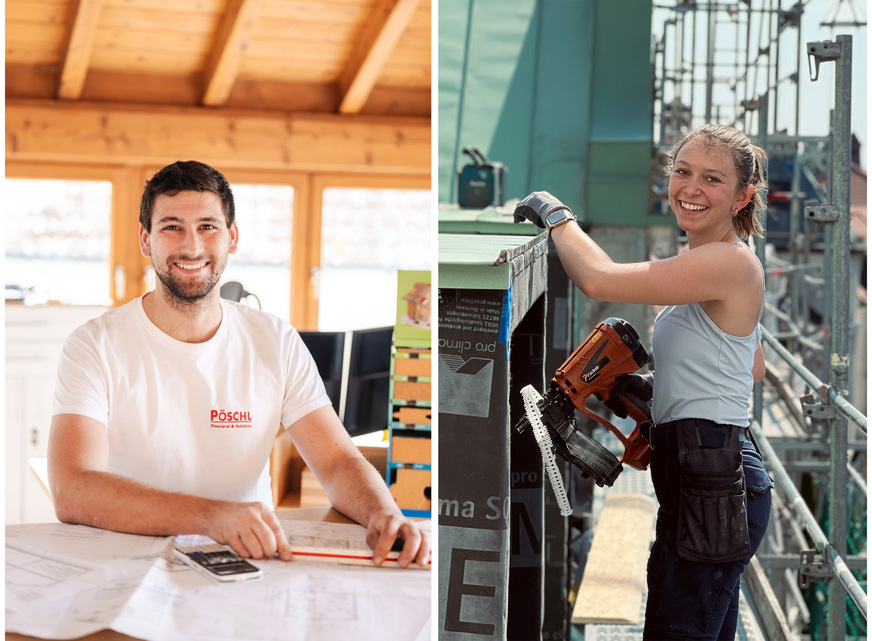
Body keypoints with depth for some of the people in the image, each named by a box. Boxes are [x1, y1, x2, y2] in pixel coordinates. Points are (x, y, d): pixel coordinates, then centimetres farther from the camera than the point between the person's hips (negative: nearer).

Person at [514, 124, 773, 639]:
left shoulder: (732, 262, -16)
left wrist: (556, 215, -9)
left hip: (713, 486, -11)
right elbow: (756, 370, 29)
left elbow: (599, 279, -26)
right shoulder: (708, 265, 16)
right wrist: (657, 387, 19)